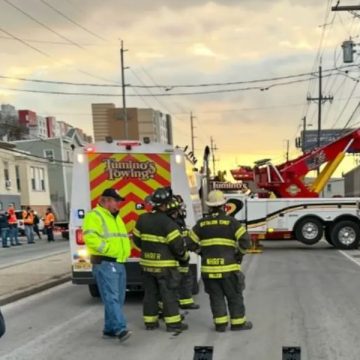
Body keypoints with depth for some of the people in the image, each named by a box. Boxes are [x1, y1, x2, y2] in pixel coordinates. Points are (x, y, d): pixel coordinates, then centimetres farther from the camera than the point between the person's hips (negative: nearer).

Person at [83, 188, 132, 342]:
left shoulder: (116, 217, 22)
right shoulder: (94, 216, -8)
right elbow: (90, 238, -21)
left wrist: (125, 251, 9)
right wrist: (108, 249, -21)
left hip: (119, 263, 10)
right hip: (104, 263, -9)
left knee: (118, 298, 10)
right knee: (111, 297, -15)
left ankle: (110, 329, 18)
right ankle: (120, 329, -21)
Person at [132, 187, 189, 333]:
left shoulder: (142, 219, 2)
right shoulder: (168, 223, -18)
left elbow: (137, 240, 11)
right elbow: (177, 245, -16)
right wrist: (184, 256, 3)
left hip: (147, 263, 6)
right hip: (164, 265, -6)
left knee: (150, 293, 13)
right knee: (169, 294, 1)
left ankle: (150, 322, 20)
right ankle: (173, 323, 4)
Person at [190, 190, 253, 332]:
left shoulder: (201, 223, 3)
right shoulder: (231, 222, -7)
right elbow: (245, 241, -13)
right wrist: (239, 254, 3)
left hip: (208, 268, 3)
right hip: (228, 267, -3)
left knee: (216, 297, 11)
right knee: (234, 296, 10)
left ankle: (220, 323, 14)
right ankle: (238, 322, 16)